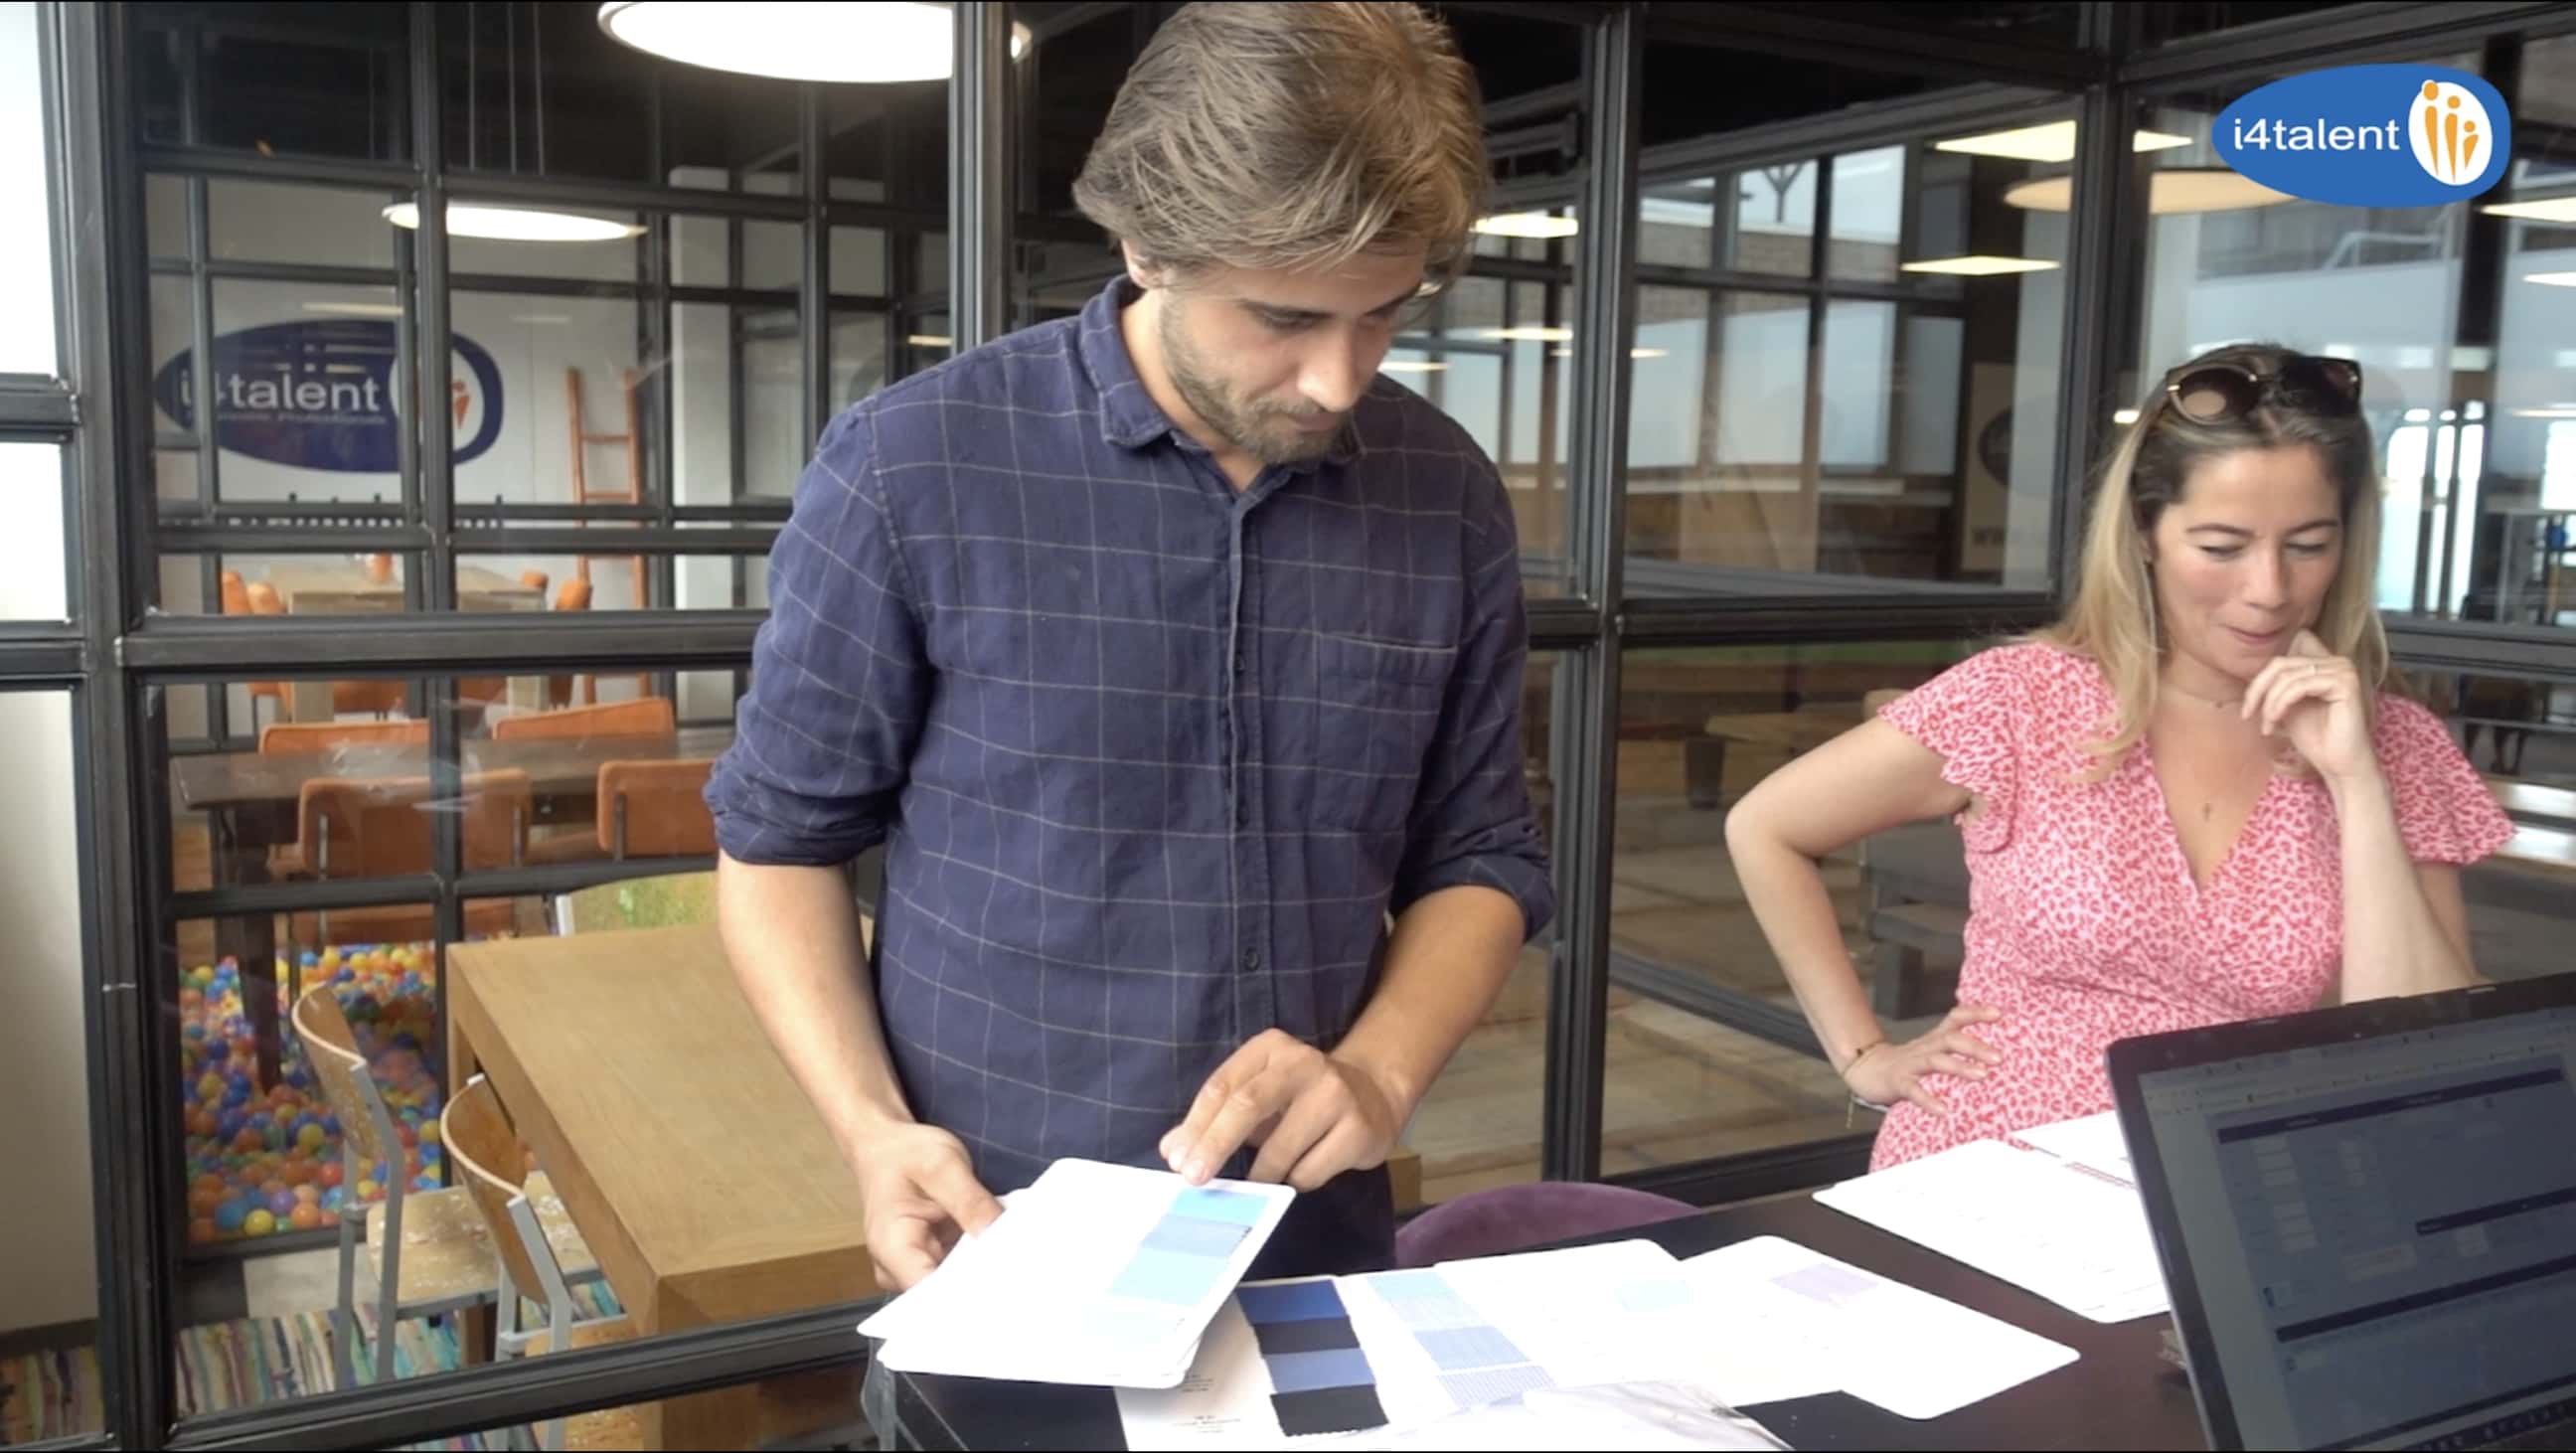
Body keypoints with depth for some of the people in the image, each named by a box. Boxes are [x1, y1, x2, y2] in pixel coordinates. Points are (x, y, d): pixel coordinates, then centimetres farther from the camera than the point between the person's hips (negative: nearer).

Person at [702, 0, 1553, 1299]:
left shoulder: (1448, 499, -4)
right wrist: (870, 1129, -16)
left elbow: (1477, 855, 5)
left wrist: (1380, 1069, -13)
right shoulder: (912, 469, -14)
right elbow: (780, 840, -3)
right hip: (994, 1261, -2)